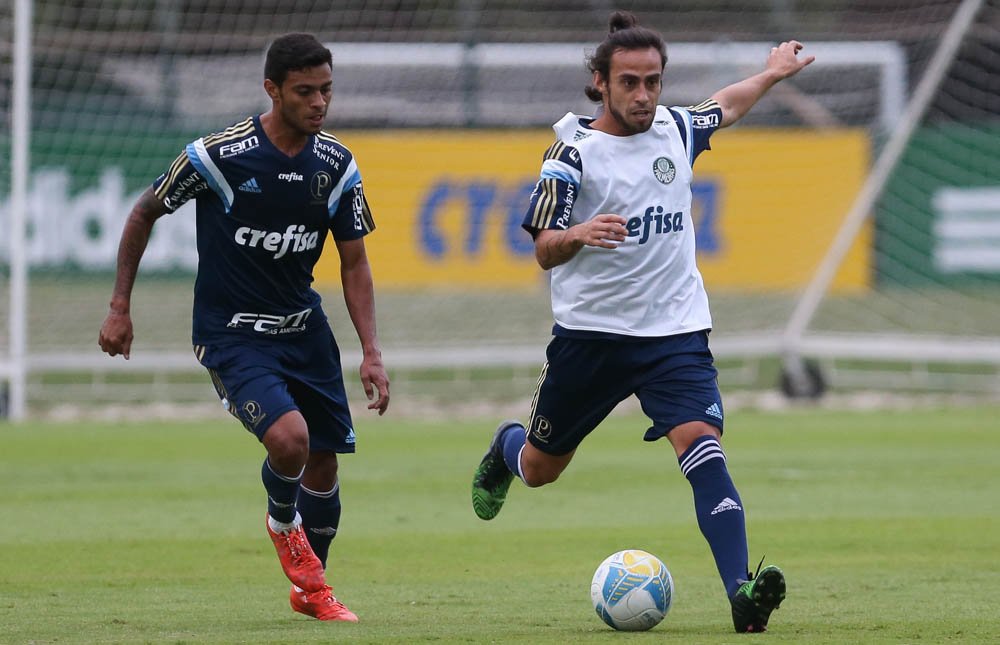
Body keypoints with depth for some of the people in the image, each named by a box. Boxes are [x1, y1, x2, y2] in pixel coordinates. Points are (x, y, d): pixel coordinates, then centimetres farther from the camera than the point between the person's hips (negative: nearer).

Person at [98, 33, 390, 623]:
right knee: (288, 438, -25)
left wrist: (372, 352, -5)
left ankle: (310, 588, 32)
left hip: (304, 328, 5)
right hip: (230, 333, -5)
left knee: (324, 462, 7)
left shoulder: (336, 165, -4)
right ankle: (283, 524, 10)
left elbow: (354, 263, 4)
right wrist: (120, 307, 0)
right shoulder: (218, 155, -17)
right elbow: (144, 214, -1)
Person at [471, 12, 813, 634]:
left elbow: (723, 107, 29)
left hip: (676, 331, 2)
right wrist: (579, 234, -31)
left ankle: (741, 593, -31)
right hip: (591, 332, -2)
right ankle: (506, 448, 53)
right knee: (539, 469, 14)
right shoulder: (574, 151, -10)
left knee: (702, 443, -21)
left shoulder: (675, 129, 4)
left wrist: (773, 72, 39)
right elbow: (544, 251, -10)